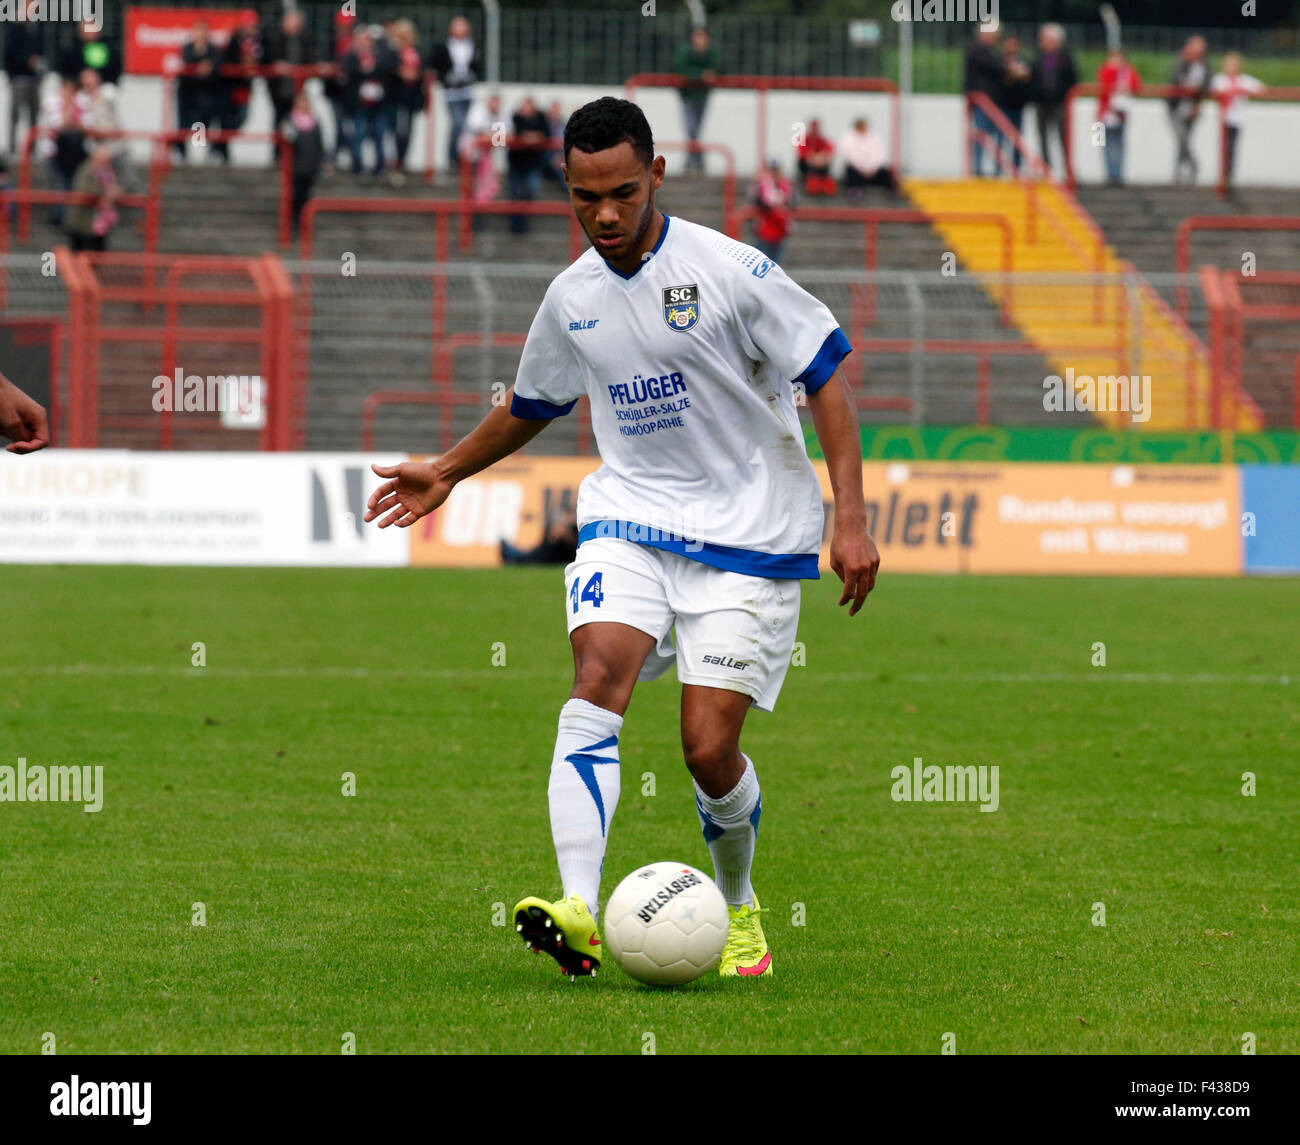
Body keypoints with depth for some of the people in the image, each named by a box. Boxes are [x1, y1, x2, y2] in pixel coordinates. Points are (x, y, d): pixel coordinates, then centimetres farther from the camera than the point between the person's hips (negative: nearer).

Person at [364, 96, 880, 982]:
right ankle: (579, 915, -37)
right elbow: (535, 402, 27)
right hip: (629, 517, 4)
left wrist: (851, 518, -14)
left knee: (709, 749, -9)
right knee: (599, 676, -24)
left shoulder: (728, 270, -11)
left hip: (750, 534, -4)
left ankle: (738, 905, 23)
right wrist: (449, 473, 34)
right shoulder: (572, 299, 6)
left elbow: (827, 376, -7)